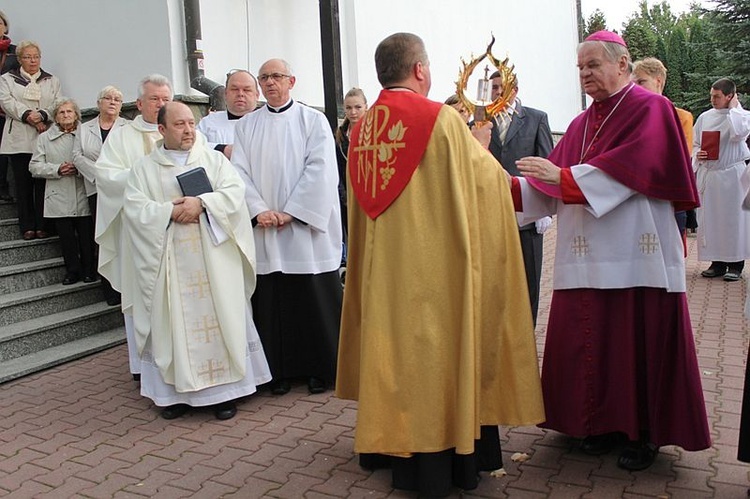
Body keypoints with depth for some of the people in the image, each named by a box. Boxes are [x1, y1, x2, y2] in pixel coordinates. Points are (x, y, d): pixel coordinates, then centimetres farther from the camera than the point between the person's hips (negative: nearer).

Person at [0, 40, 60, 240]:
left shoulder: (52, 81, 18)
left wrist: (42, 115, -15)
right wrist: (27, 115, -16)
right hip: (19, 140, 0)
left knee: (42, 183, -2)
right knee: (23, 184, 1)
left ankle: (42, 225, 5)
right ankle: (27, 226, 6)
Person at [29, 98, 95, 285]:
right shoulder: (44, 138, 10)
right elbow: (34, 166, 5)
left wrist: (79, 169, -18)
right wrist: (57, 170, -9)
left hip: (83, 197, -1)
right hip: (60, 198, 2)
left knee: (87, 236, 2)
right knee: (66, 238, 6)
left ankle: (88, 270, 16)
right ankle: (73, 271, 18)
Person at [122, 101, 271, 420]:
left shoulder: (214, 159, 10)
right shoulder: (144, 169, 10)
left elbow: (235, 191, -4)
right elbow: (134, 209, -2)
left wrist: (201, 203, -17)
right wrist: (171, 211, -15)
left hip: (214, 258, 0)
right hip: (170, 263, 0)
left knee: (220, 317, 0)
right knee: (174, 322, 2)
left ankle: (225, 388, 9)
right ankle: (177, 389, 13)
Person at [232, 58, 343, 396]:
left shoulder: (313, 120, 3)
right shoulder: (246, 126, 12)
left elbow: (320, 169, -7)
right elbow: (239, 172, 4)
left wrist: (291, 212, -14)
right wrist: (259, 210, -11)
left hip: (307, 227, -2)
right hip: (264, 230, 3)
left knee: (315, 300, 2)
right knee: (272, 301, 5)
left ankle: (319, 368, 15)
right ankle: (280, 370, 18)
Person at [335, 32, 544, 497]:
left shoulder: (363, 128, 6)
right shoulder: (441, 118, -12)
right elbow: (480, 182, -5)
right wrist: (480, 147, 15)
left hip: (383, 265, 6)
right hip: (435, 264, -6)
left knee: (394, 343, 14)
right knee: (434, 348, 4)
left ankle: (394, 449, 26)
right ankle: (440, 460, 16)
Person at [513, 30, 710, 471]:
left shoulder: (651, 110, -2)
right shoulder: (582, 124, 16)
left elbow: (632, 169, -17)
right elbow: (554, 187, 10)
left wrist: (563, 176, -21)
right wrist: (511, 186, -5)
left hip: (636, 255, -6)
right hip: (589, 258, 6)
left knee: (640, 342, 1)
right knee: (592, 340, 6)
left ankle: (647, 432, 17)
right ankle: (606, 422, 22)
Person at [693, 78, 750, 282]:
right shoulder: (705, 117, 9)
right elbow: (694, 144, 16)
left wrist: (733, 108, -9)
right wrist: (697, 155, -6)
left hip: (732, 175, -4)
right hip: (708, 175, 4)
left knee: (734, 218, 0)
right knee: (710, 218, 5)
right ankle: (717, 263, 14)